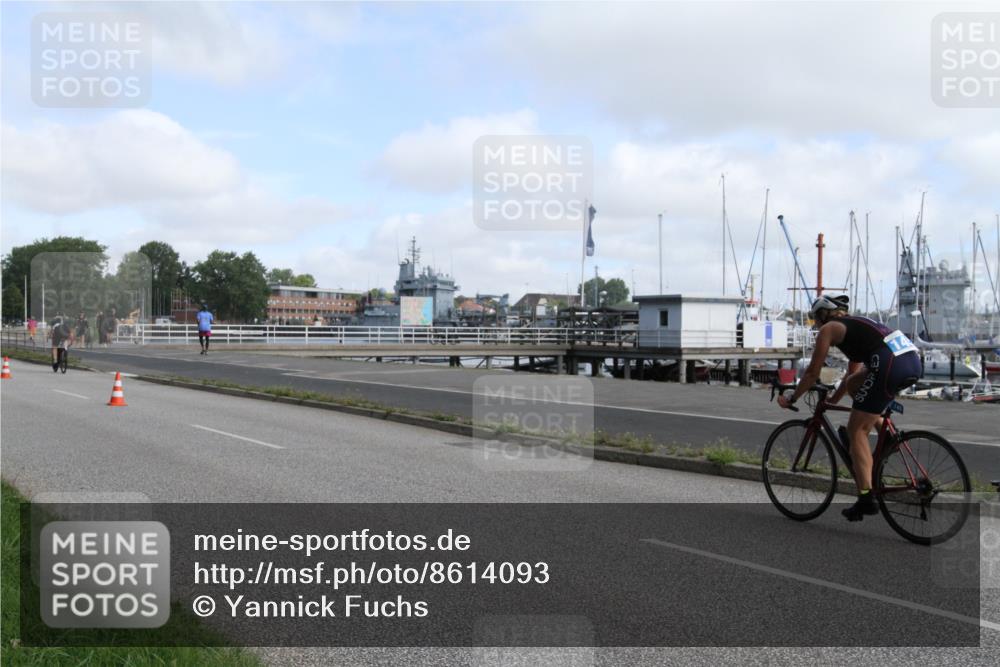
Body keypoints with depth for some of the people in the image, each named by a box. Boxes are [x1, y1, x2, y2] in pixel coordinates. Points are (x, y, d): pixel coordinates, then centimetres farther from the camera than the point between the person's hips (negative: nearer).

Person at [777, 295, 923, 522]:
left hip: (891, 365, -8)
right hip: (915, 361, 8)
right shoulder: (856, 324, 34)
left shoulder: (828, 329, 12)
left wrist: (791, 399, 25)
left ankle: (866, 499, -3)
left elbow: (813, 372, 13)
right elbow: (853, 372, 42)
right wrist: (833, 399, 51)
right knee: (853, 384, 29)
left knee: (856, 431, 2)